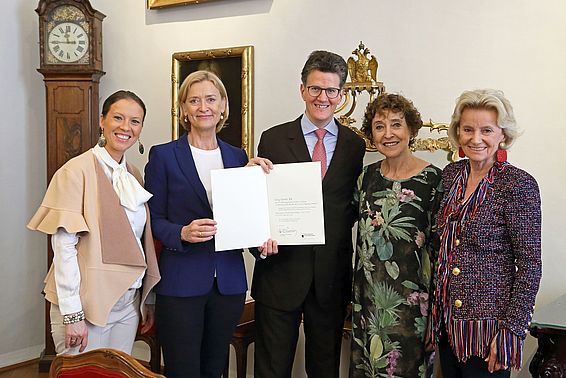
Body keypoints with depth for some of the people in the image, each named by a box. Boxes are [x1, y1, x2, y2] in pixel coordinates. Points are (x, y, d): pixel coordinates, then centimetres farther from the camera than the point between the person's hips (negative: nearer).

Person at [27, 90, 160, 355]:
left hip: (129, 303, 6)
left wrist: (147, 299, 14)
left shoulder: (134, 176, 10)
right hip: (86, 303, -6)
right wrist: (72, 313, -18)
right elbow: (63, 246, -15)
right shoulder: (76, 171, -10)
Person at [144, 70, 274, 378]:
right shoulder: (163, 155, -2)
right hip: (181, 281, -4)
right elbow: (154, 219, -3)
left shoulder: (237, 156, 10)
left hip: (229, 281, 4)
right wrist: (182, 234, -21)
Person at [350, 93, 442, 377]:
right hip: (368, 296, 5)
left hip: (409, 299, -4)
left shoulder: (432, 179, -10)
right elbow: (351, 217, 15)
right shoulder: (368, 175, 4)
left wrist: (435, 300, -8)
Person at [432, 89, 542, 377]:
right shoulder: (451, 174, 3)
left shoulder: (519, 185, -15)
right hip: (446, 317, 6)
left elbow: (530, 264, -14)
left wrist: (511, 328, -16)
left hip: (488, 321, -6)